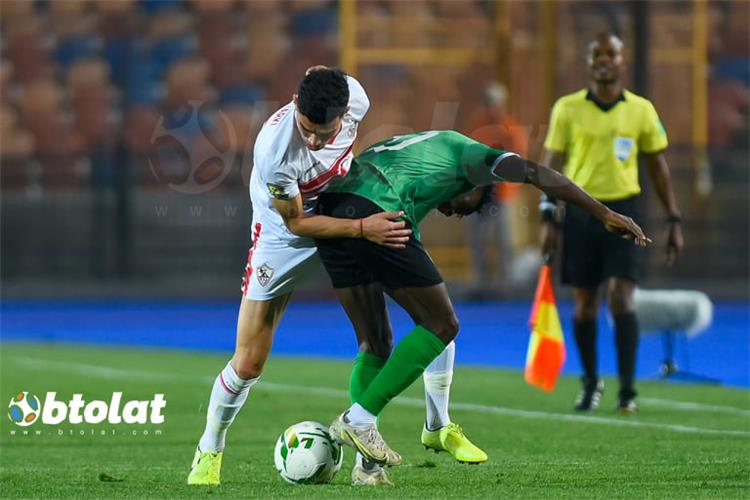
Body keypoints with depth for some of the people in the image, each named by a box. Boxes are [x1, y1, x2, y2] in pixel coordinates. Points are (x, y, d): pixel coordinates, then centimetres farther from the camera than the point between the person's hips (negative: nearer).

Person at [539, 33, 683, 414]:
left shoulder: (641, 110, 4)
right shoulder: (567, 108, 2)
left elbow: (658, 166, 10)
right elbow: (552, 162, 3)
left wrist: (674, 220, 8)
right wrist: (548, 217, -4)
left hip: (623, 210, -1)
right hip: (580, 212, 1)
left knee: (621, 297, -12)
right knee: (584, 302, 5)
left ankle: (627, 390, -9)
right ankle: (590, 383, 22)